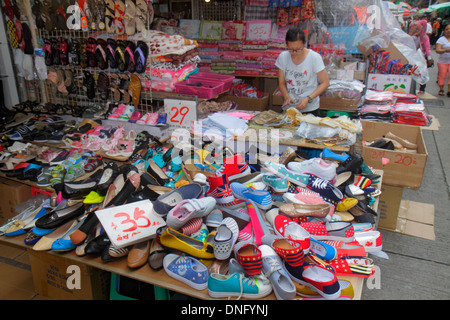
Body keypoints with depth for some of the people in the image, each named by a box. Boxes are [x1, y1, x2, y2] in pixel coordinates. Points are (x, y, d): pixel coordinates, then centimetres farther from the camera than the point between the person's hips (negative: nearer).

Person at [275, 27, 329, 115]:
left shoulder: (314, 57, -11)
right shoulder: (282, 57, -2)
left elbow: (325, 83, -6)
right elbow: (281, 83, 5)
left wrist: (308, 99, -17)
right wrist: (287, 97, -14)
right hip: (288, 108, 2)